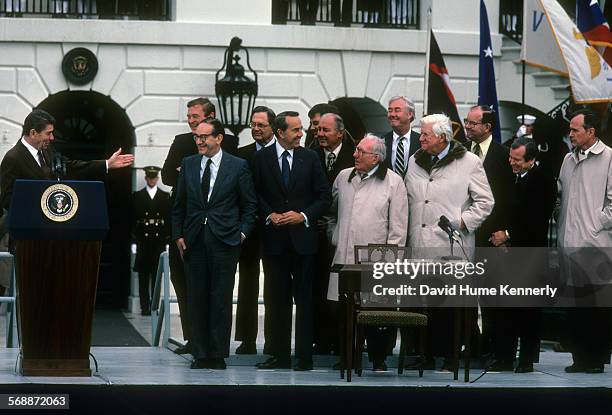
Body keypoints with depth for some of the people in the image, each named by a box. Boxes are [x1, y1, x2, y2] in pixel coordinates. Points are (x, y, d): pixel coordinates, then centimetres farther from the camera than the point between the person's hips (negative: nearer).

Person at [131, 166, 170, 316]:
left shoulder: (165, 196, 11)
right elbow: (133, 218, 5)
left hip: (159, 240, 1)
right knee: (143, 275, -1)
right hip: (143, 240, 0)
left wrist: (167, 237, 0)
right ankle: (145, 306, -1)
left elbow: (169, 218, 8)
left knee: (157, 274, 0)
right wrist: (135, 236, -3)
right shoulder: (137, 196, 9)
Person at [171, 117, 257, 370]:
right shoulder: (188, 165, 11)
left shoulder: (238, 166, 2)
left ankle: (218, 355, 3)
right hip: (194, 241, 3)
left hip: (224, 240, -3)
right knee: (196, 299, 3)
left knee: (221, 299, -3)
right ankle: (200, 355, 9)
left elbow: (250, 204, 7)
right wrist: (178, 235, 7)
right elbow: (179, 204, 15)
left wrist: (242, 232, -2)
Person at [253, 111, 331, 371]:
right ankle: (280, 355, 10)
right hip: (275, 238, 1)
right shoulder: (262, 158, 4)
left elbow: (325, 197, 4)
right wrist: (270, 215, -9)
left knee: (304, 298, -1)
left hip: (303, 236, -1)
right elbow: (256, 195, 5)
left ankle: (304, 357, 1)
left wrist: (303, 216, -8)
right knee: (277, 298, 5)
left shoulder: (310, 158, 5)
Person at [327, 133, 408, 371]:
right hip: (344, 256, 4)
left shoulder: (393, 182, -1)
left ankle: (378, 359, 8)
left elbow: (398, 225, -2)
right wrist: (335, 238, 18)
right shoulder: (344, 177, 12)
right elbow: (333, 211, 26)